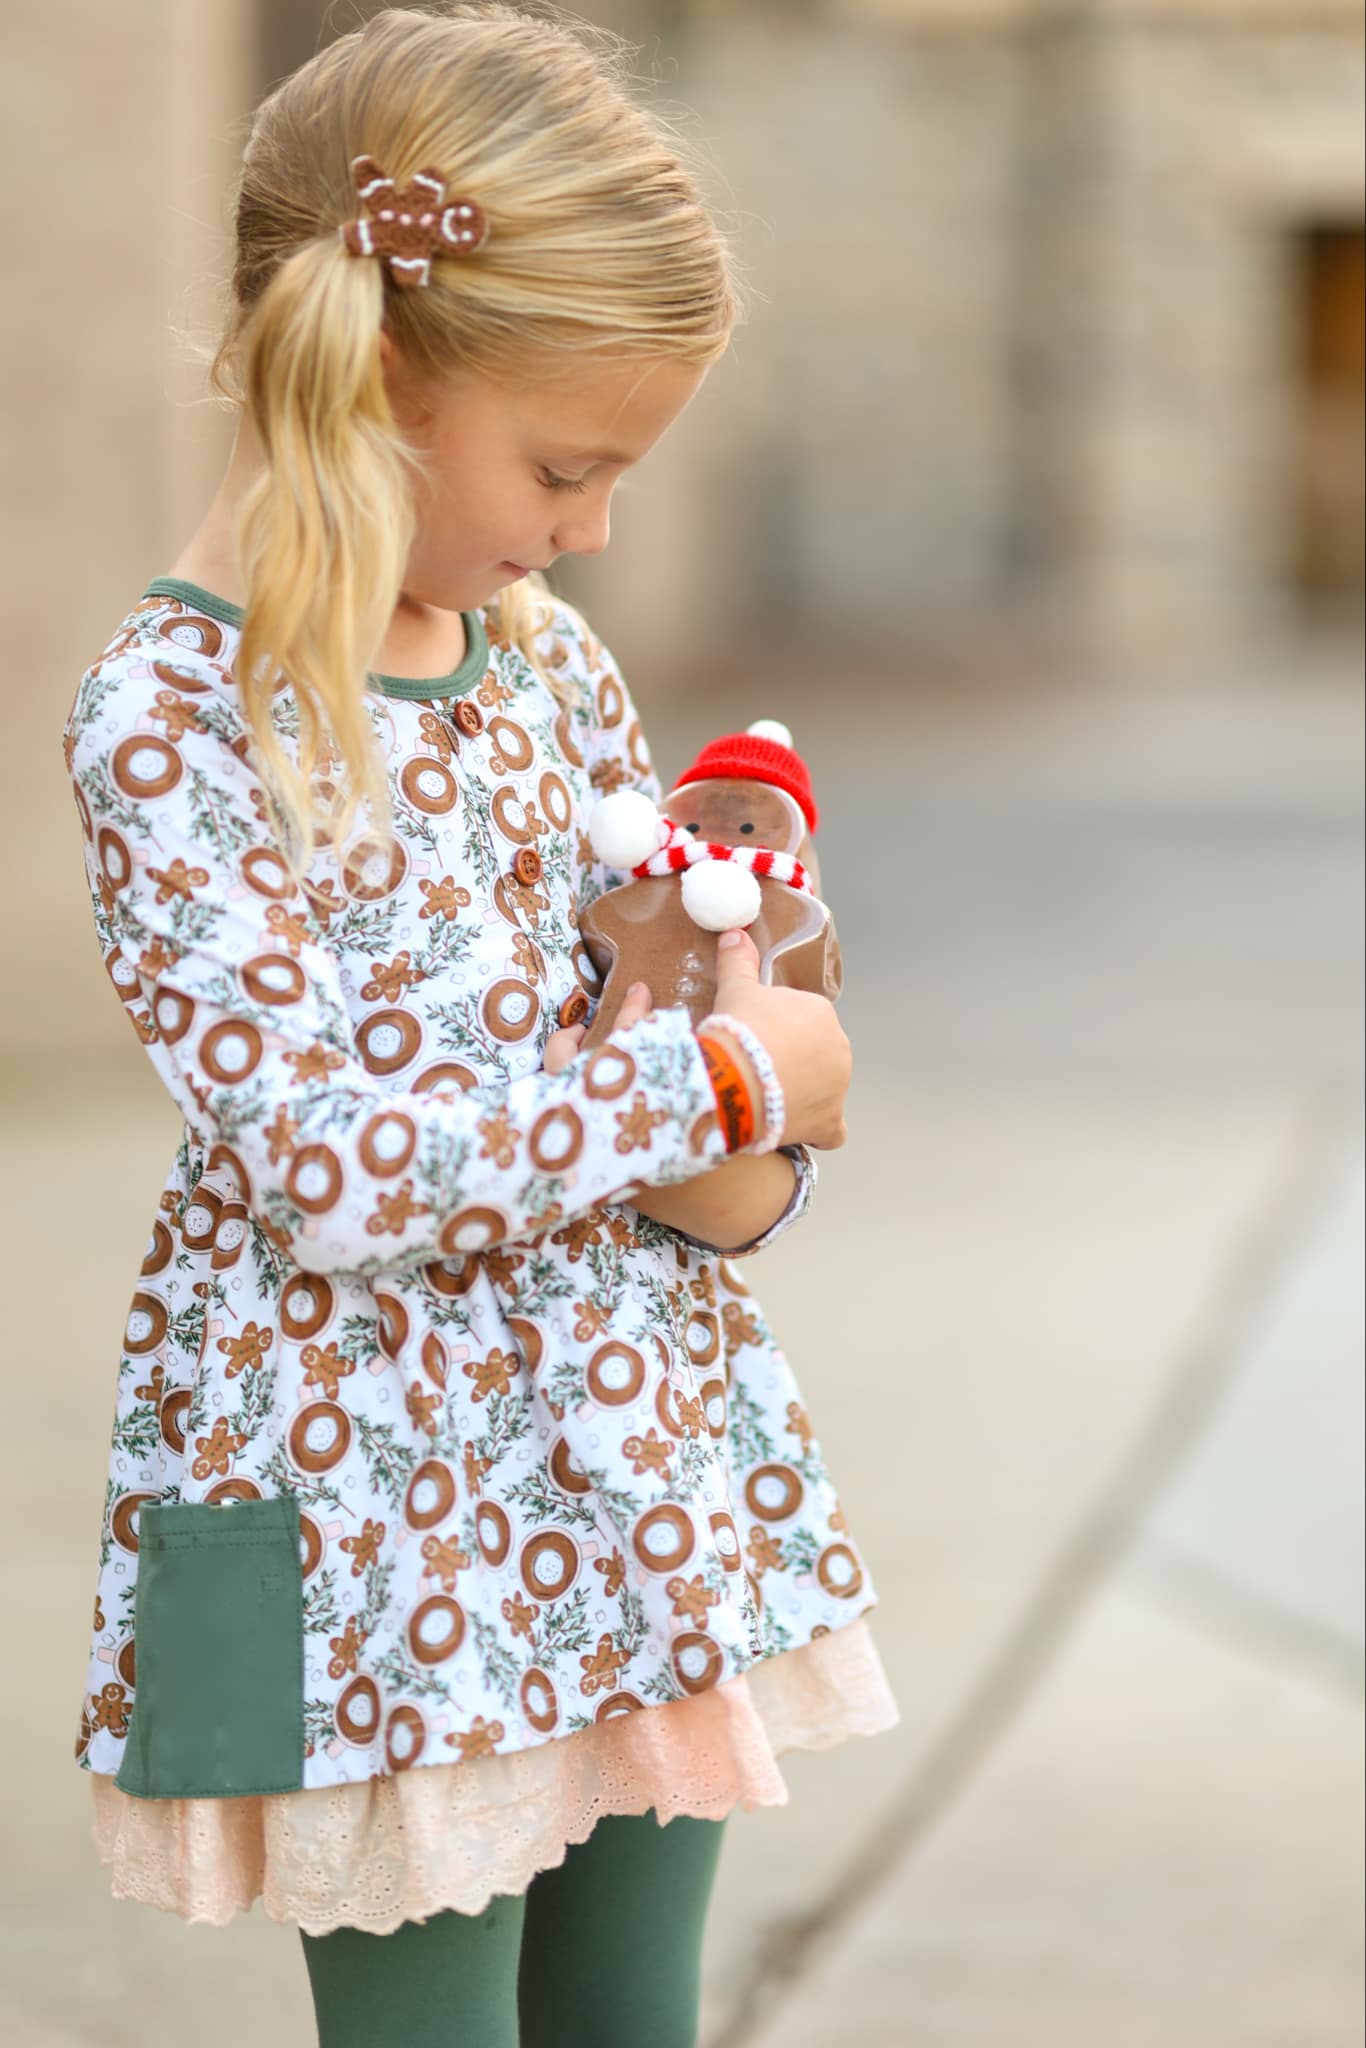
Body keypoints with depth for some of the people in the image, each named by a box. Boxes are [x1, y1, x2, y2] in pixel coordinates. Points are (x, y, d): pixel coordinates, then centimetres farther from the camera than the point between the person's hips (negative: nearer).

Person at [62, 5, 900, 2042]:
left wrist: (745, 1171, -7)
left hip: (647, 1467, 7)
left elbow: (693, 984, 16)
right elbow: (332, 1154, -23)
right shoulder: (172, 716, -16)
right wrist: (729, 1082, -17)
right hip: (391, 1515, -7)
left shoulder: (551, 657, 5)